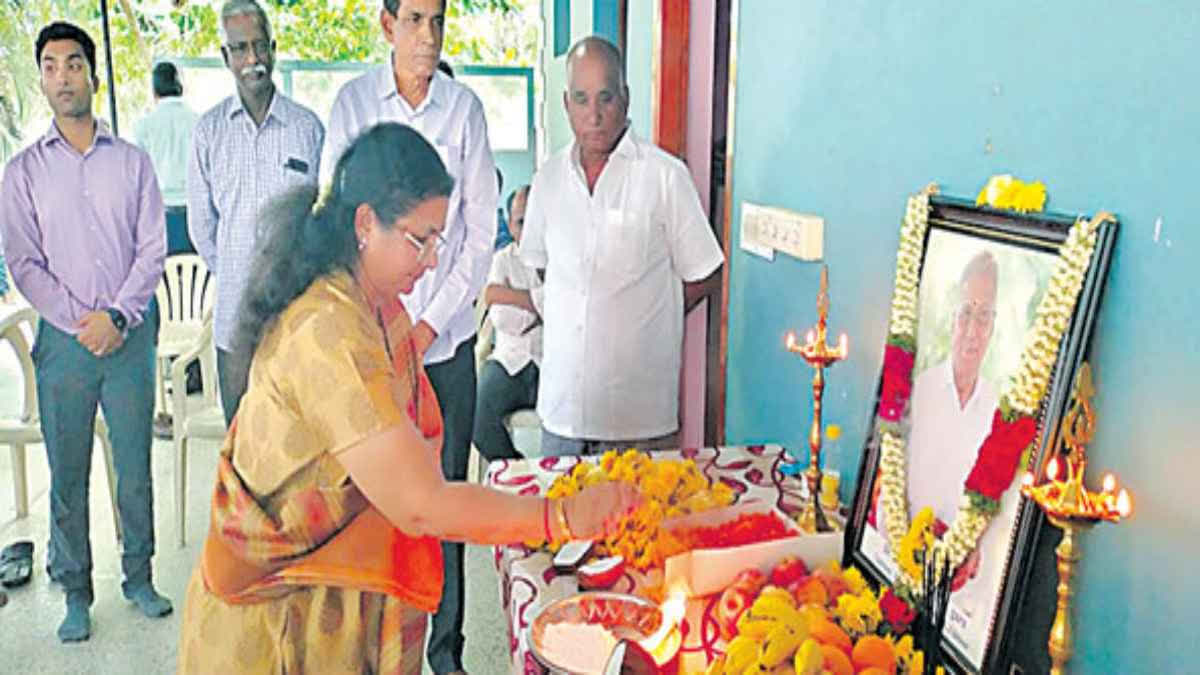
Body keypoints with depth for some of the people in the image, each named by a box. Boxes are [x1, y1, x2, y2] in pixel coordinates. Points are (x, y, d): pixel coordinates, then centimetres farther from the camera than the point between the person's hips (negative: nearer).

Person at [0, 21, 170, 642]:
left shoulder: (132, 161, 6)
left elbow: (153, 249, 1)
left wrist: (117, 317, -10)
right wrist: (80, 323, -9)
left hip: (129, 334, 0)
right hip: (64, 339, 0)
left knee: (135, 469, 6)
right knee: (67, 477, 5)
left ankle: (138, 578, 21)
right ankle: (75, 594, 18)